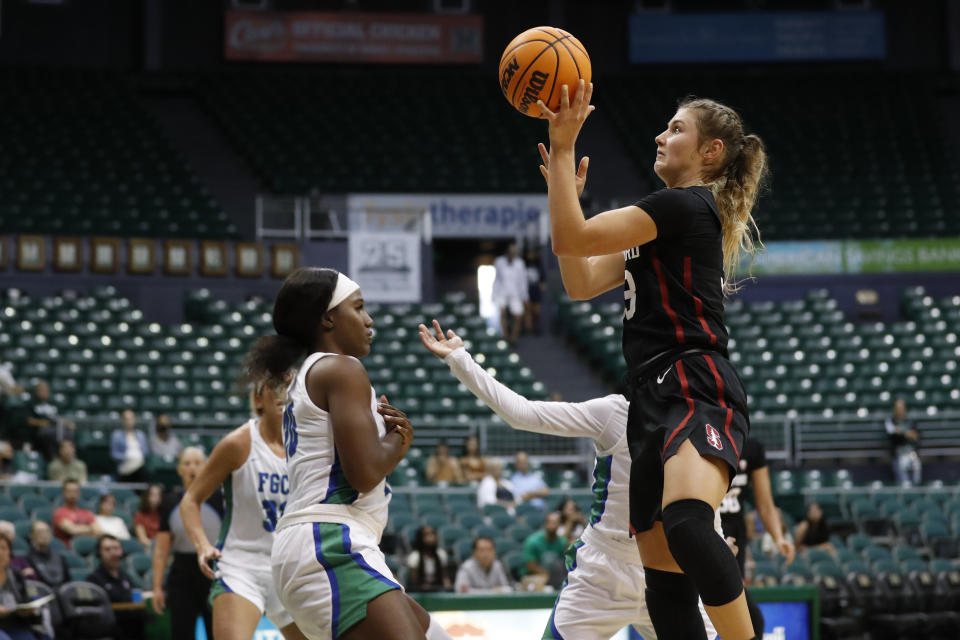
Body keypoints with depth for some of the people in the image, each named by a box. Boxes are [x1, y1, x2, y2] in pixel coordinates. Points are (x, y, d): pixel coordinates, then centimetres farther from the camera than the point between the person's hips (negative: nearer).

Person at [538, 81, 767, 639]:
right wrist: (567, 192, 18)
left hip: (697, 390, -10)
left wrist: (563, 146, -6)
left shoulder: (685, 204, -5)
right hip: (656, 399, 10)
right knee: (664, 573, 5)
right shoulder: (670, 218, 25)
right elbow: (581, 283, 25)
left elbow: (570, 238, -12)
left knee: (686, 522, -37)